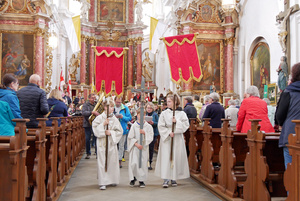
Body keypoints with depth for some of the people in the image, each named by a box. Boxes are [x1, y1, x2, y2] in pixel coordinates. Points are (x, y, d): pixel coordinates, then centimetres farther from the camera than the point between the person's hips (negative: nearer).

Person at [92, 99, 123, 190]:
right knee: (102, 163, -2)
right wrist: (103, 124, -14)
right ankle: (103, 183, 2)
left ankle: (112, 180, 23)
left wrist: (111, 132, -10)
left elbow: (119, 131, 3)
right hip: (102, 143, -2)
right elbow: (95, 128, -4)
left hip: (112, 143, 2)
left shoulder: (114, 119, 2)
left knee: (112, 162, 6)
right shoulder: (99, 118, -1)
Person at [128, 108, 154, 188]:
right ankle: (133, 178, 15)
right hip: (135, 147, -1)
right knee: (134, 163, -8)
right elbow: (130, 137, 0)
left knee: (143, 163, 2)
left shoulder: (148, 126, 1)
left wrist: (144, 133, -17)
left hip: (144, 147, 1)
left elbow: (150, 137, -2)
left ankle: (141, 180, 16)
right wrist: (136, 144, -12)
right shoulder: (134, 126, -1)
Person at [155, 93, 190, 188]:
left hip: (177, 139, 1)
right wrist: (168, 133, -13)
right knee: (166, 158, -6)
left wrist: (177, 122, -15)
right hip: (166, 139, 0)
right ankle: (166, 179, -3)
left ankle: (174, 178, 14)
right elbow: (161, 126, 0)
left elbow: (186, 125, -2)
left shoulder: (181, 113, 4)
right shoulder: (164, 113, 4)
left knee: (176, 158, 2)